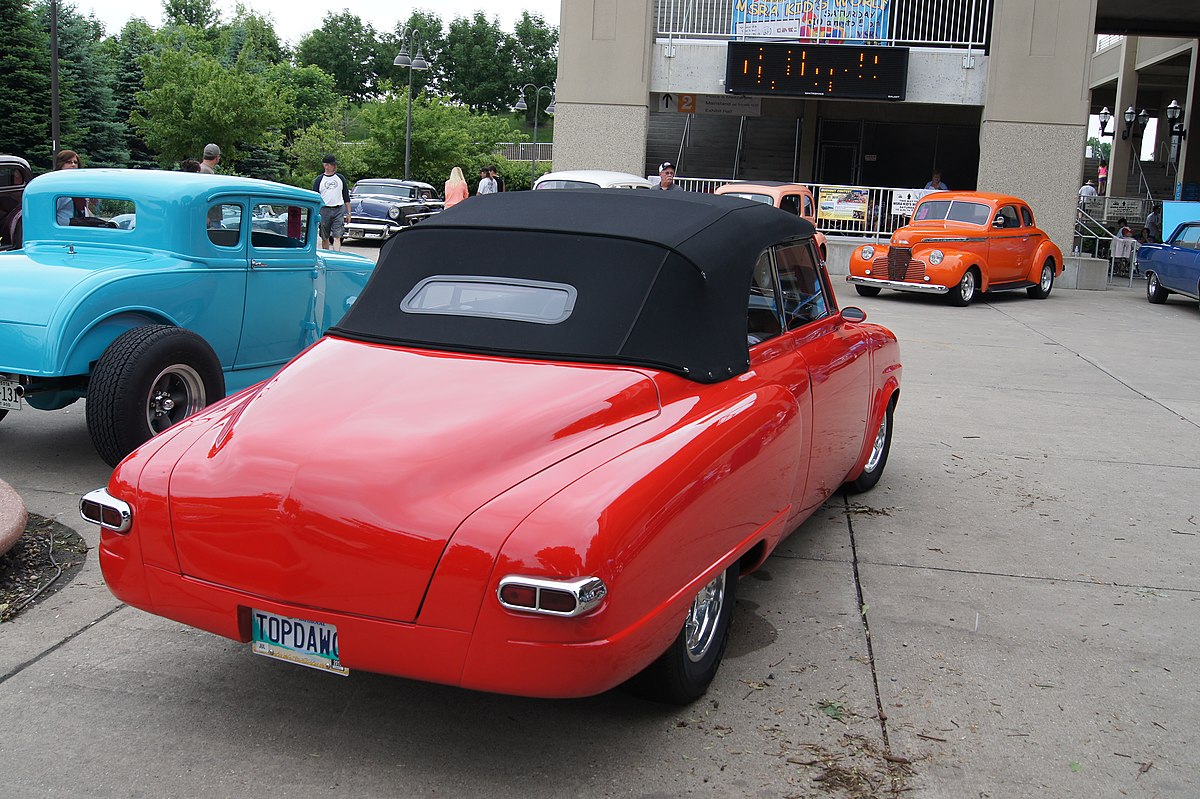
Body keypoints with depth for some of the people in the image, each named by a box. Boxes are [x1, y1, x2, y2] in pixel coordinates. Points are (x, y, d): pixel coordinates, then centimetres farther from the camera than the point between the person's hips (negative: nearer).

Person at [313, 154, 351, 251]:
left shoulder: (341, 178, 10)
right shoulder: (319, 179, 5)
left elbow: (346, 197, 15)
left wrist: (348, 213, 10)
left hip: (339, 210, 0)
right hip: (324, 210, 0)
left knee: (337, 237, -10)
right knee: (325, 238, 7)